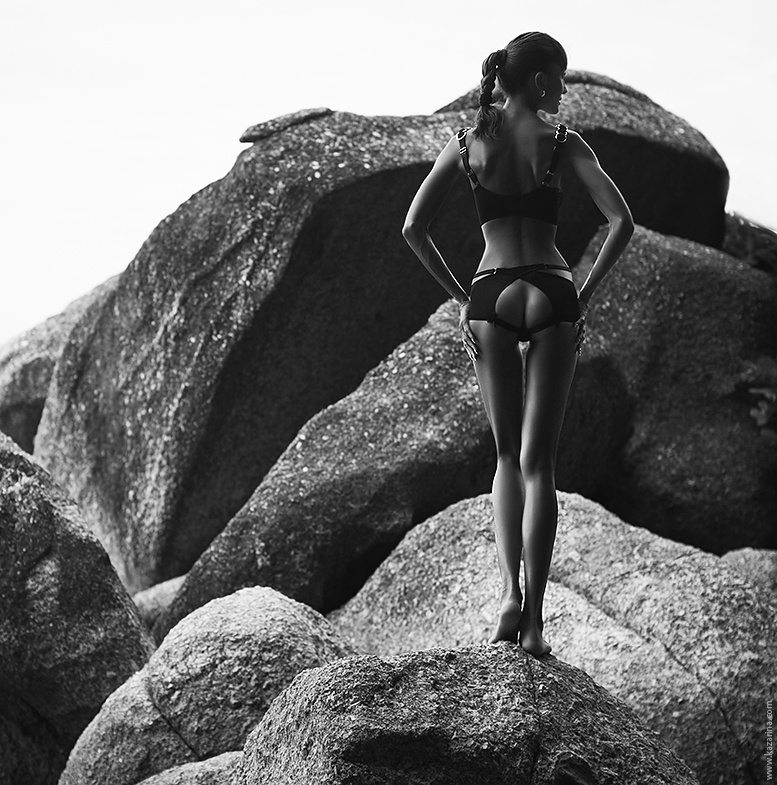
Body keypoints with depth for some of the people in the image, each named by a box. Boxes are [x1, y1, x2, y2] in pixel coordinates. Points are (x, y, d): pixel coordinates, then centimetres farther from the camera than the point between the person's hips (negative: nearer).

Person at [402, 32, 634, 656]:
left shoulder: (467, 143, 7)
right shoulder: (563, 143, 1)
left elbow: (414, 229, 2)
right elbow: (622, 222, -8)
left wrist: (459, 296, 8)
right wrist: (586, 293, 2)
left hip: (489, 299, 2)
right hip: (553, 296, -1)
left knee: (508, 456, 16)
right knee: (538, 462, 4)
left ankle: (511, 595, -2)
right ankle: (534, 621, -1)